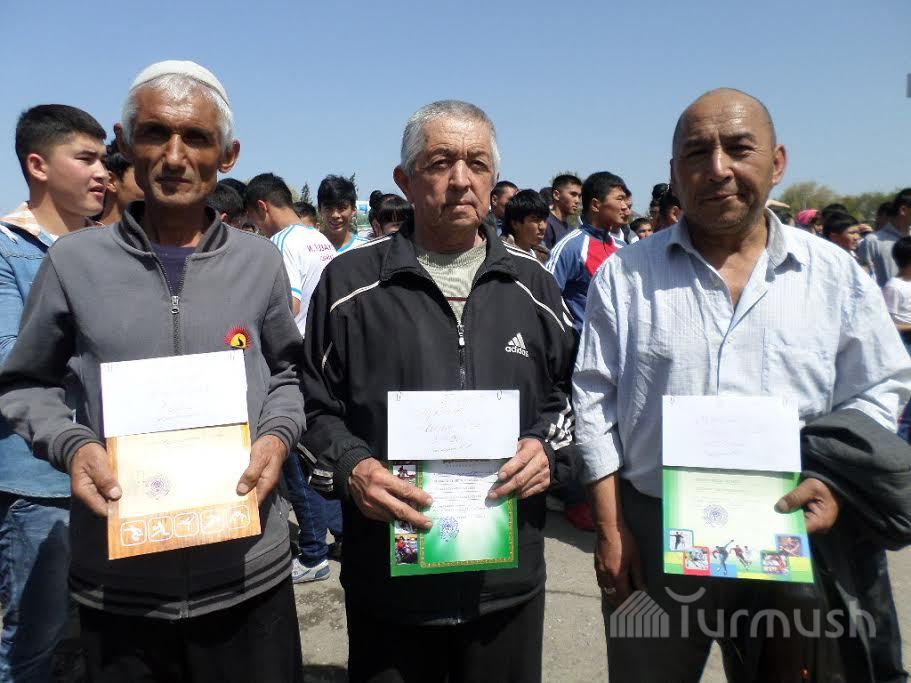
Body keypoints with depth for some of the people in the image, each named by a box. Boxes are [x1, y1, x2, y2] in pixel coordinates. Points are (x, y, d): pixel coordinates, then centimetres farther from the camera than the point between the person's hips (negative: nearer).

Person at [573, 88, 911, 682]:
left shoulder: (837, 275, 2)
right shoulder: (625, 276, -2)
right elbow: (595, 402, -1)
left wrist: (838, 483, -10)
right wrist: (610, 530, -4)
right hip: (652, 537, -1)